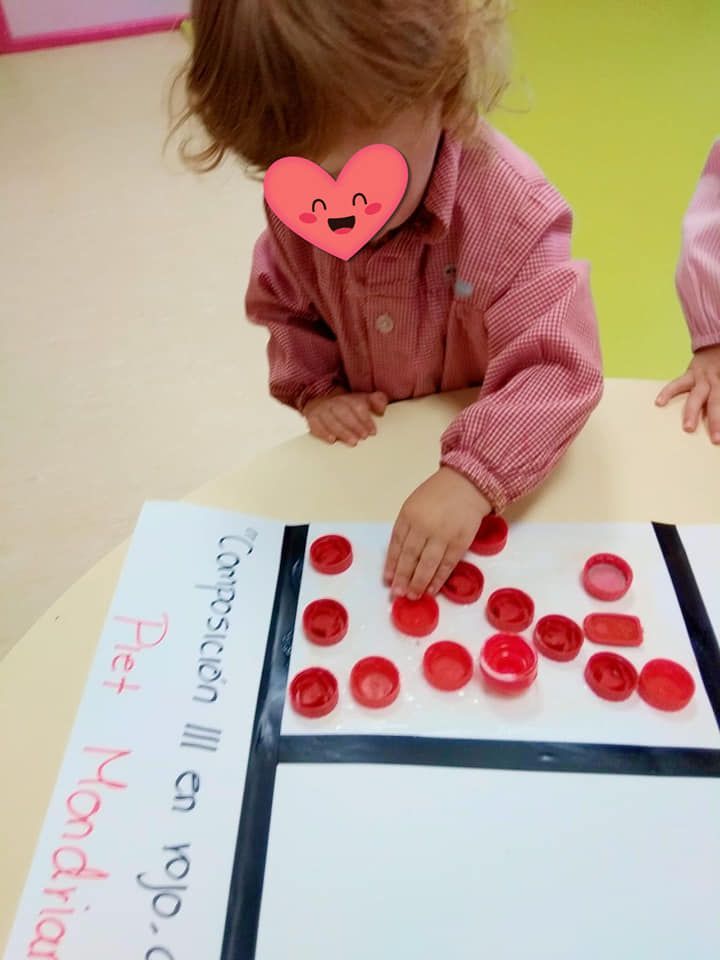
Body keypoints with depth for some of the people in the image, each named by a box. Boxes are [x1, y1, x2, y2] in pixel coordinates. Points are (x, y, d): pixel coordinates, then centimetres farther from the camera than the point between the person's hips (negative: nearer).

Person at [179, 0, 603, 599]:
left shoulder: (511, 210, -30)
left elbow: (557, 368, -33)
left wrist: (472, 476, -46)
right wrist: (315, 388, -13)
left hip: (497, 455, -3)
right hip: (372, 450, 4)